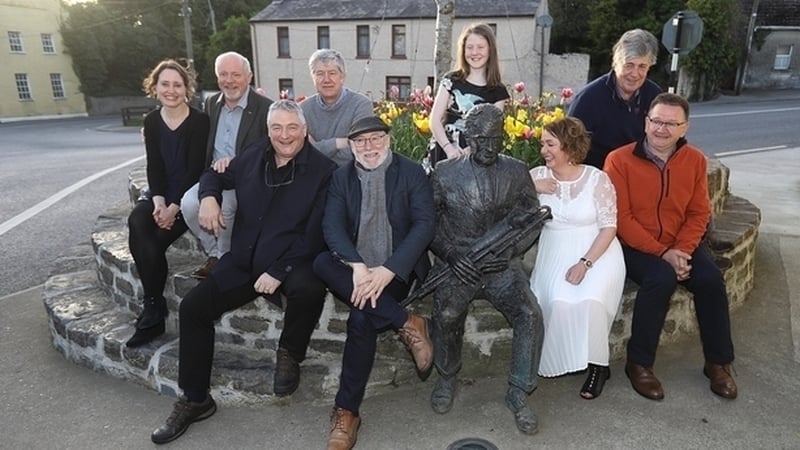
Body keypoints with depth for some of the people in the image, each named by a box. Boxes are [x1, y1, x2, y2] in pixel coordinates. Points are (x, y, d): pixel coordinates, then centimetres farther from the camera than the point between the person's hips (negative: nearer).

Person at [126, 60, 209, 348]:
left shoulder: (199, 121, -8)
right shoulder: (152, 121, 7)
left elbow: (195, 169, -13)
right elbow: (154, 167, 2)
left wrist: (174, 207, -19)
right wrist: (159, 202, -14)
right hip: (161, 194, 4)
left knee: (153, 241, -24)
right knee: (137, 223, -26)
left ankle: (153, 308, -8)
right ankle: (154, 305, -19)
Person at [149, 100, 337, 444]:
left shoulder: (324, 171, -9)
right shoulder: (253, 157, 6)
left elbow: (315, 234, -14)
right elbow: (216, 174, 25)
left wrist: (279, 271, -22)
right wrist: (209, 197, 1)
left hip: (294, 261, -5)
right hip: (244, 260, 5)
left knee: (309, 288, -38)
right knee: (192, 307, -8)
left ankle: (289, 354, -4)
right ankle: (195, 400, 9)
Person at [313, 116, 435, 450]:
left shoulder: (412, 173, -1)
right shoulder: (342, 177, 8)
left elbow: (424, 225, -11)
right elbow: (332, 226, -5)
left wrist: (388, 270, -24)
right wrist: (356, 266, -24)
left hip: (395, 268, -3)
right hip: (354, 266, 4)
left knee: (361, 317, -29)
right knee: (321, 263, -29)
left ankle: (346, 411, -12)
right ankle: (406, 323, -25)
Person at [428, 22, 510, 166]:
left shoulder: (498, 91, 5)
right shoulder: (451, 81, 6)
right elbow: (435, 120, -1)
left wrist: (469, 151, -20)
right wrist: (448, 148, -18)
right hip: (443, 155, 1)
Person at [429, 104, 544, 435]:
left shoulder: (517, 171, 8)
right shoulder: (444, 173, 4)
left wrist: (510, 253, -9)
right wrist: (452, 256, -11)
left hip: (503, 264, 2)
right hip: (457, 264, -1)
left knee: (530, 315, -23)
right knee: (446, 315, -28)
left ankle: (518, 392, -1)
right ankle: (446, 378, 4)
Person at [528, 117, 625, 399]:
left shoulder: (598, 179, -4)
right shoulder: (539, 175, 4)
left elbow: (609, 228, -7)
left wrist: (585, 262, -18)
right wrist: (531, 188, -14)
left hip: (597, 253, -2)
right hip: (555, 255, 2)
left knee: (590, 300, -29)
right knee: (559, 302, -27)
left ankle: (598, 364, -7)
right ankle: (565, 360, -3)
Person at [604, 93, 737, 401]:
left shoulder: (695, 160, 2)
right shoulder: (620, 160, -13)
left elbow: (698, 213, 3)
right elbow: (621, 218, -15)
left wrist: (682, 250, -14)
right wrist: (662, 253, -20)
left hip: (678, 246, 5)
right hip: (634, 246, -4)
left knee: (711, 278, -18)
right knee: (661, 278, -30)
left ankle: (718, 362, 4)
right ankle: (639, 363, -13)